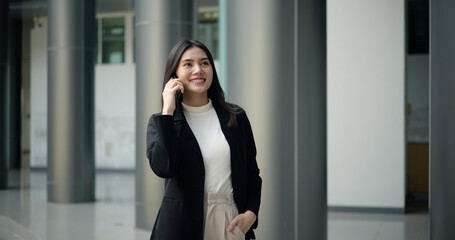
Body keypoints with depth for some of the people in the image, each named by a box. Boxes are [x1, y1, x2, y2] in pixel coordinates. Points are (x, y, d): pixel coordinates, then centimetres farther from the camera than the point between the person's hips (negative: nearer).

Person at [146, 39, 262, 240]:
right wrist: (167, 111, -14)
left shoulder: (236, 117, 7)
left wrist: (251, 212, -4)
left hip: (232, 222, 2)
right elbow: (163, 167, -19)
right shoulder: (161, 122, 0)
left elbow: (252, 173, 11)